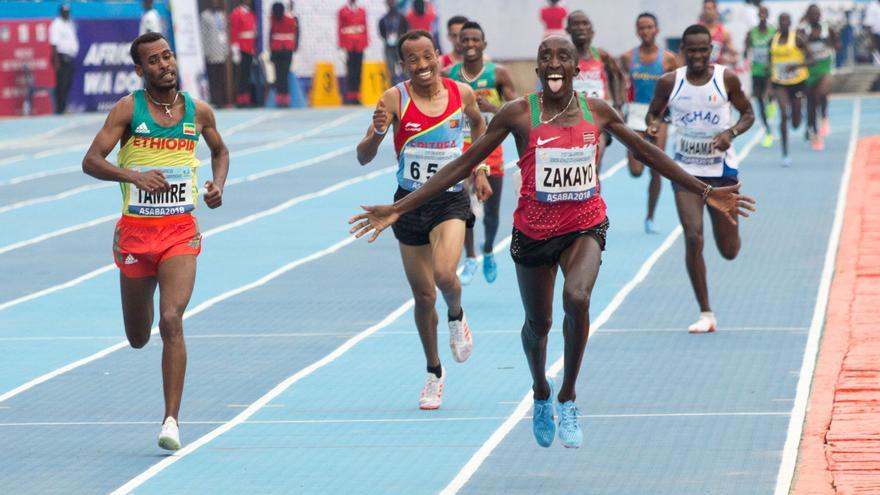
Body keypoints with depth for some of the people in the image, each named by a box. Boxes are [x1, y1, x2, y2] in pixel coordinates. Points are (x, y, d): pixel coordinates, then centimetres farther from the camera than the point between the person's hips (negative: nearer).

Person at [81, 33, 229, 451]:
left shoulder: (199, 112, 4)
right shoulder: (128, 109, -4)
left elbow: (220, 152, 24)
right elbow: (91, 161, -12)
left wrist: (218, 184, 4)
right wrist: (134, 175, -28)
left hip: (181, 232, 0)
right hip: (136, 229, 0)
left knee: (172, 321, -19)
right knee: (137, 338, 13)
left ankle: (171, 420, -17)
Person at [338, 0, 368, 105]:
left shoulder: (362, 11, 13)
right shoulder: (343, 11, 2)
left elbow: (365, 28, 14)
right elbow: (341, 29, -1)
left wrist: (365, 43, 6)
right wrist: (342, 46, -7)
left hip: (359, 46, 3)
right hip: (349, 47, -3)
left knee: (358, 70, 4)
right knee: (350, 70, -5)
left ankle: (356, 96, 8)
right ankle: (349, 96, -3)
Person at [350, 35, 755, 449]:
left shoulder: (597, 111, -2)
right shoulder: (518, 114, -9)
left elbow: (648, 154, 11)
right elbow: (463, 165, -6)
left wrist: (706, 193, 12)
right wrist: (398, 209, -10)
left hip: (585, 227, 0)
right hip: (534, 231, 0)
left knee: (577, 298, -27)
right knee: (537, 322, 13)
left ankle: (567, 399, -7)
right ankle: (541, 395, 46)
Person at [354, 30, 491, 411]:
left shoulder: (462, 93, -5)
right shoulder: (395, 99, -11)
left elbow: (478, 124, 19)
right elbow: (363, 158, -16)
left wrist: (479, 170, 14)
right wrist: (377, 133, -35)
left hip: (451, 201, 0)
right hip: (410, 203, 1)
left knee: (444, 274, -26)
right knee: (423, 297, 9)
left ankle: (457, 317, 10)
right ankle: (434, 372, 30)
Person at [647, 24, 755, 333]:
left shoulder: (726, 79, -7)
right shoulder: (670, 83, -5)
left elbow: (748, 114, 4)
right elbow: (654, 113, 10)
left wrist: (732, 132, -17)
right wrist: (653, 125, -14)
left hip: (722, 170, 0)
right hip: (686, 171, 0)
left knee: (729, 251, 7)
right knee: (693, 239, -16)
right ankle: (705, 314, -5)